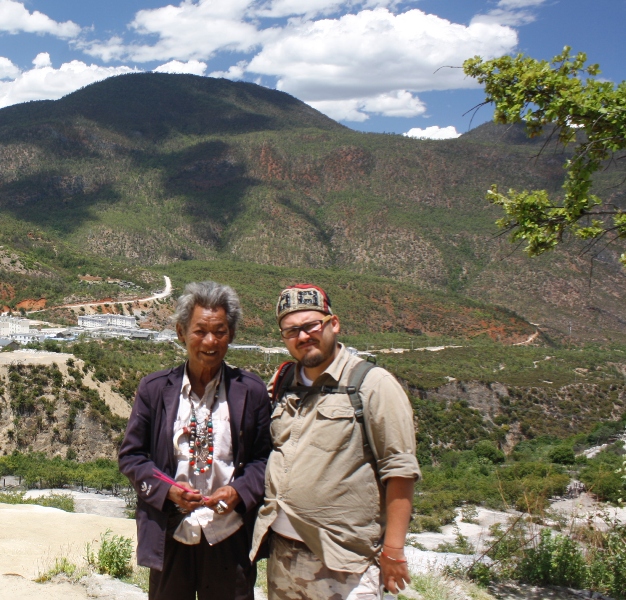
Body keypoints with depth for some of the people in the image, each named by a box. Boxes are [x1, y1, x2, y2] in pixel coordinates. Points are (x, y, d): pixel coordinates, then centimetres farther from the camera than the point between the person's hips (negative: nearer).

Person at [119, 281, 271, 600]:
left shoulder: (251, 391, -1)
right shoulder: (155, 389, 0)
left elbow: (264, 456, 3)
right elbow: (130, 455, 4)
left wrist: (239, 492, -15)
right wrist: (168, 489, -12)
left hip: (229, 538, 0)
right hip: (169, 536, 1)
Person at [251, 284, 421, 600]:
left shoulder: (372, 383, -8)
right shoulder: (281, 386, 9)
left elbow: (399, 470, -10)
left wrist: (393, 549, -13)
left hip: (345, 563, -5)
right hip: (282, 553, 6)